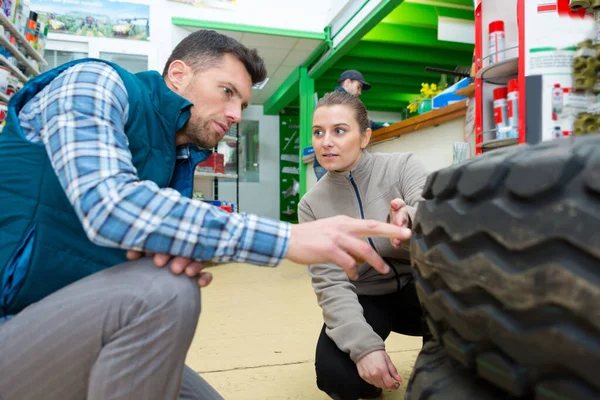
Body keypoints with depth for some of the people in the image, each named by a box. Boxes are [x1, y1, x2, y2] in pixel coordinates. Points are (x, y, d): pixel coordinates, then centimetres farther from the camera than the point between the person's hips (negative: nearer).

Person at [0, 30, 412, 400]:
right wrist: (285, 237, -33)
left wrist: (183, 256, -20)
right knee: (164, 290, -29)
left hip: (77, 330, 7)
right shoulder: (95, 83, -12)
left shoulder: (181, 160, 8)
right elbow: (108, 205, -30)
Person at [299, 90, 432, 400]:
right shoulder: (312, 205, -8)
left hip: (419, 290, 0)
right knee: (335, 375, -27)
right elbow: (330, 283, -14)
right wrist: (363, 345, -28)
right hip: (364, 301, 1)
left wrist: (409, 219, -52)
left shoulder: (402, 166, -11)